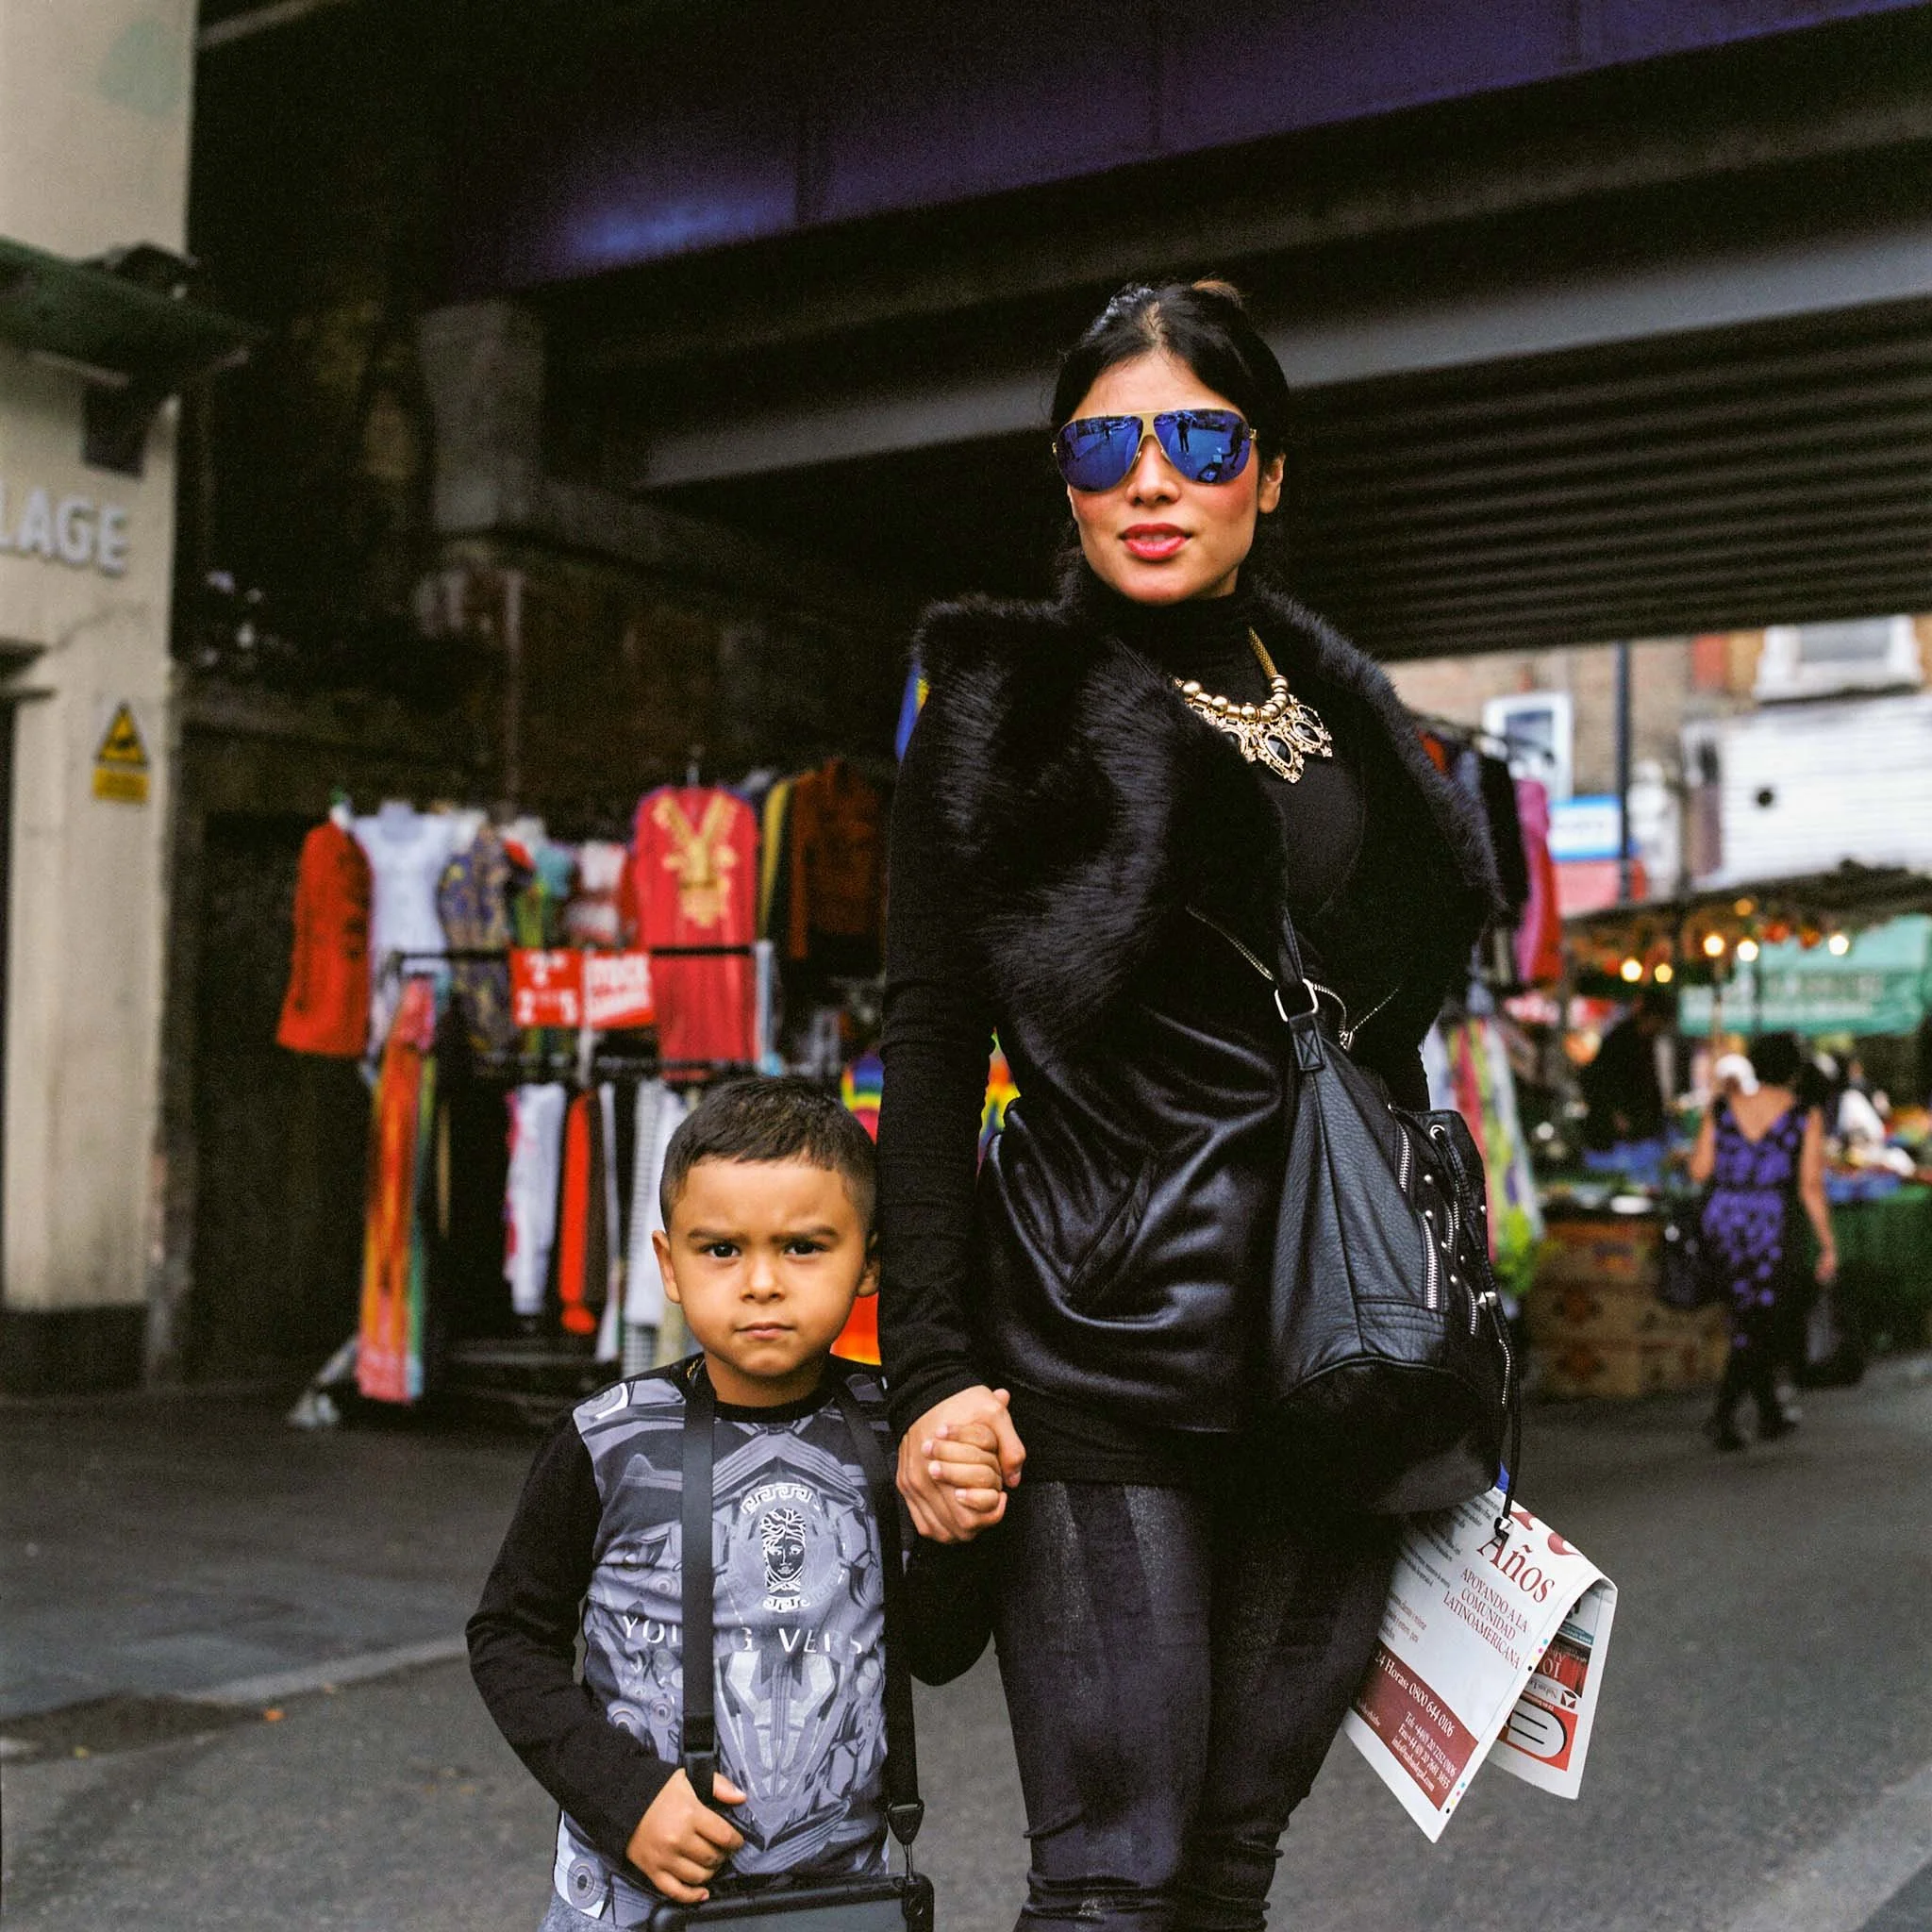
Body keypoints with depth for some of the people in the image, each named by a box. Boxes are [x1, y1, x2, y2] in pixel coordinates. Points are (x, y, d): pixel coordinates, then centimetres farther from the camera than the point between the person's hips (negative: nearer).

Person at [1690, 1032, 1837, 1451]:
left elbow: (1699, 1171, 1)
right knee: (1759, 1328, 4)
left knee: (1749, 1317, 18)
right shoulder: (1806, 1117, -4)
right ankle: (1723, 1414, -12)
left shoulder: (1722, 1110, 3)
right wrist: (1828, 1244, -1)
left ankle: (1770, 1414, 27)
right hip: (1771, 1226, -4)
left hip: (1722, 1223, 4)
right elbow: (1811, 1186, -8)